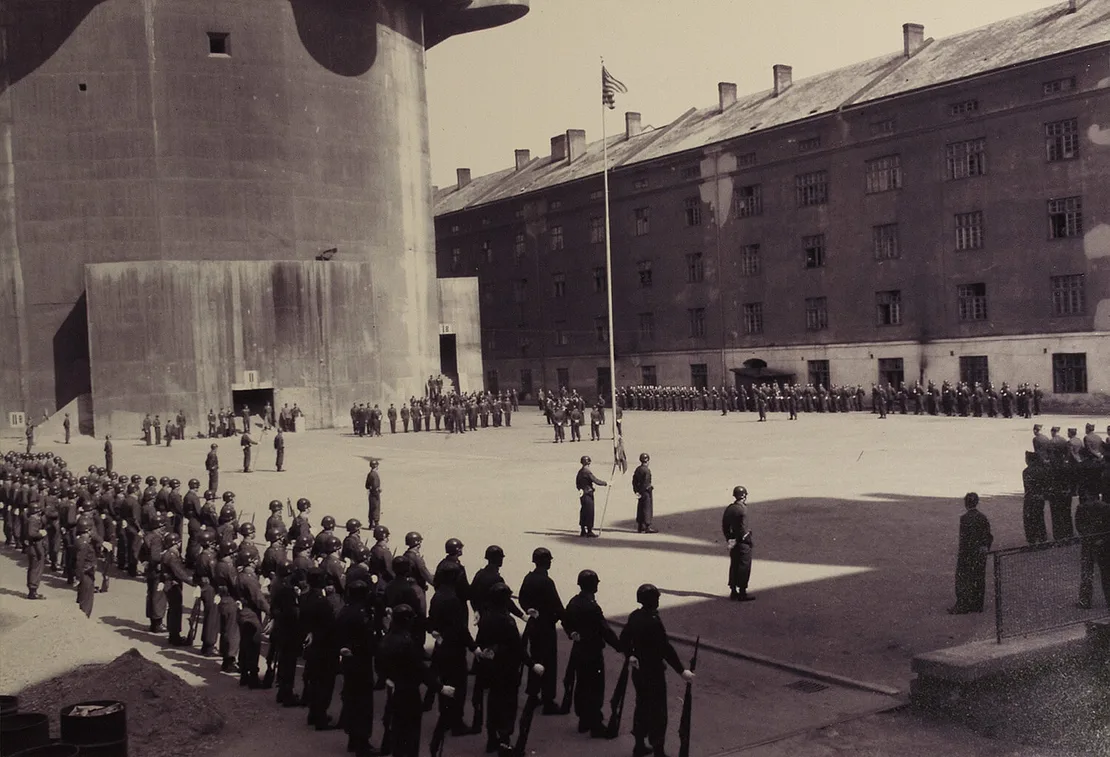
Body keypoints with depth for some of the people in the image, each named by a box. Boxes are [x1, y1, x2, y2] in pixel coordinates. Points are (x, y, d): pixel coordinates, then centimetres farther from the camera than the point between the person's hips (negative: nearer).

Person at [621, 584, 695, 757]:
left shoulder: (634, 616, -1)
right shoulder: (654, 621, -25)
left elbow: (624, 638, 10)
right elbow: (666, 649, -25)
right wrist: (681, 671, -22)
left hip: (638, 670, 8)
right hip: (653, 672, -8)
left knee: (642, 705, 20)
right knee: (657, 711, 3)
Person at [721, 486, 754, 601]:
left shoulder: (728, 509, 6)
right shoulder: (742, 509, -18)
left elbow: (724, 526, 10)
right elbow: (743, 528, -21)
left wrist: (728, 539, 15)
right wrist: (750, 541, -11)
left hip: (732, 543, 8)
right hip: (743, 543, -8)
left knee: (734, 566, 13)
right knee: (744, 567, 0)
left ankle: (733, 591, 19)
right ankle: (742, 592, 3)